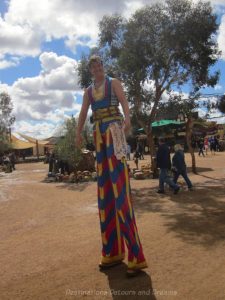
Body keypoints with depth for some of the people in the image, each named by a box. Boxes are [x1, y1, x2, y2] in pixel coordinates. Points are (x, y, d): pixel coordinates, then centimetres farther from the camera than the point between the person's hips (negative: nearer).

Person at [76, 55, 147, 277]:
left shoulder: (113, 82, 9)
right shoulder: (88, 91, 23)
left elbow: (124, 101, -8)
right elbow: (83, 113, 14)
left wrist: (127, 118, -28)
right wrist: (78, 133, -2)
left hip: (114, 129, -6)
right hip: (98, 132, 6)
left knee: (119, 185, -16)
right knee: (104, 188, 3)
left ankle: (135, 255, -13)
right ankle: (113, 251, 11)